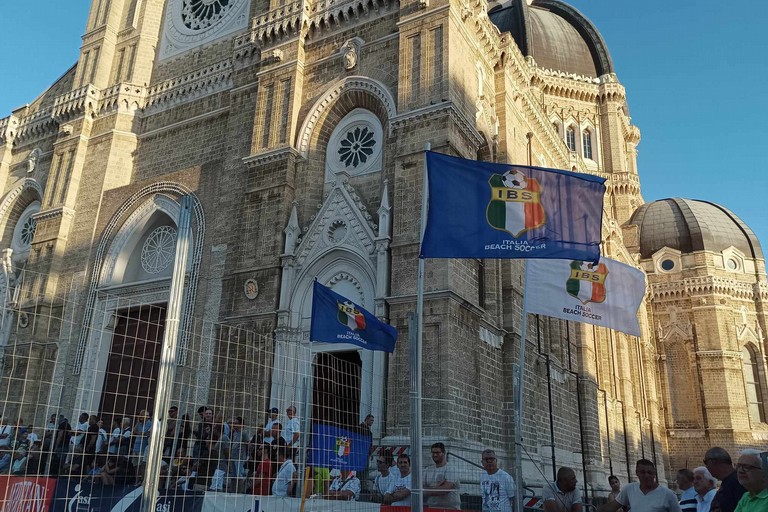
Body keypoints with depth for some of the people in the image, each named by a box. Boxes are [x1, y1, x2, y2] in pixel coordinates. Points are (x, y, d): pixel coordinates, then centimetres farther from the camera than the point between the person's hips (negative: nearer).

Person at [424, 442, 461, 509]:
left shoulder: (451, 469, -5)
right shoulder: (428, 470, 14)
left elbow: (446, 489, -17)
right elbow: (423, 489, 7)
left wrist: (428, 492, -6)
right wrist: (437, 487, -11)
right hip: (431, 508, 5)